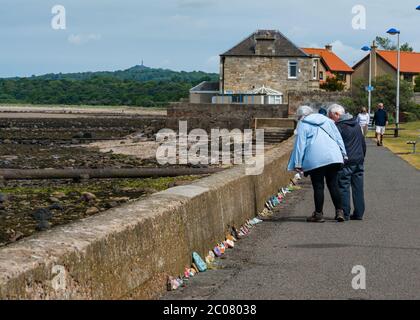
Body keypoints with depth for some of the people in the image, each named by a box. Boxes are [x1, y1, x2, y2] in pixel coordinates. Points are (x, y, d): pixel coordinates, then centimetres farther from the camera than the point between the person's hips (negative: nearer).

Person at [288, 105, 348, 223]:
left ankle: (318, 214, 4)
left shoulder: (303, 124, 6)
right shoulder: (327, 120, 20)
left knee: (318, 187, 1)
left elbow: (300, 144, -1)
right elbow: (338, 138, 19)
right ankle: (339, 211, 2)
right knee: (333, 185, 8)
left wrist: (298, 163, -1)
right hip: (333, 157, 4)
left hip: (315, 160, -4)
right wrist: (343, 155, 22)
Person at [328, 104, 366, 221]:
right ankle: (359, 213, 12)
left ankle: (345, 214, -2)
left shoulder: (338, 127, -11)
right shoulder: (356, 125, 14)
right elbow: (363, 142, 20)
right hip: (359, 161, 7)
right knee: (358, 188, 9)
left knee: (343, 187, -2)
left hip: (346, 163, -7)